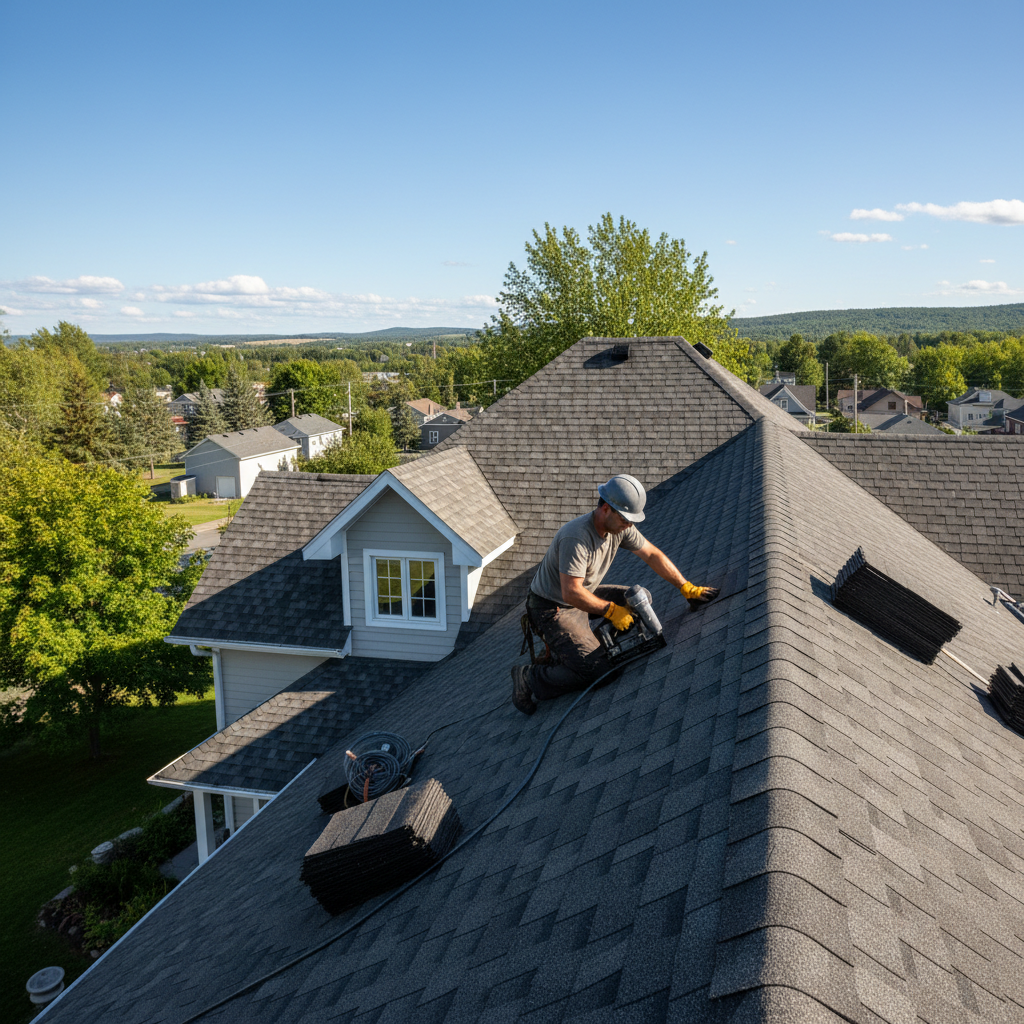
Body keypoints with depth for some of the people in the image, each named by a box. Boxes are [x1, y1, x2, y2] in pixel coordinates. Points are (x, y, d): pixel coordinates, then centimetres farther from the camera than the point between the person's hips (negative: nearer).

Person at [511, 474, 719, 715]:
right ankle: (530, 679, -3)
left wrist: (687, 588, 2)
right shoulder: (576, 537, -32)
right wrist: (611, 610, -25)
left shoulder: (620, 526, -6)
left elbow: (653, 555, 5)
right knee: (598, 671, -18)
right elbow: (571, 593, -33)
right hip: (552, 609, -9)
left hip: (582, 597, 9)